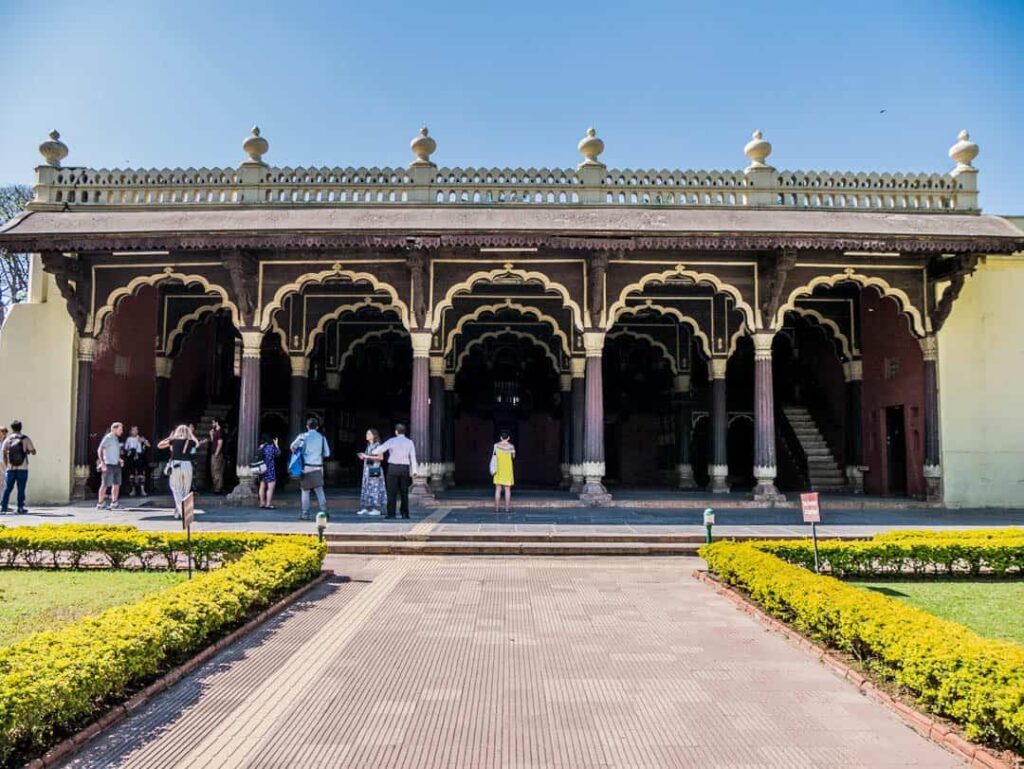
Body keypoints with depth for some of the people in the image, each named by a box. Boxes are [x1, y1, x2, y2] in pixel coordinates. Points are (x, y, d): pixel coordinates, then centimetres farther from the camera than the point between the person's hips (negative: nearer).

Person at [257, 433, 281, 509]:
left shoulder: (260, 448, 3)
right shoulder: (271, 447, -10)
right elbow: (278, 453, 4)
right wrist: (276, 444, 12)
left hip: (262, 470, 6)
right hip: (270, 469, -6)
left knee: (262, 487, 14)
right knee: (271, 487, -3)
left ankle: (262, 503, 20)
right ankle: (268, 504, -5)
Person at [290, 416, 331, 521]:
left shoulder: (303, 436, 1)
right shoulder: (322, 438, 6)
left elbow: (293, 446, -7)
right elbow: (327, 453, 7)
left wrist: (295, 452, 12)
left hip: (306, 466, -1)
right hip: (318, 467, 1)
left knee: (305, 491, 8)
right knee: (320, 490, 4)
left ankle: (305, 513, 8)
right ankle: (324, 511, -7)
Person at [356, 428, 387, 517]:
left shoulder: (377, 445, -7)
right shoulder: (368, 446, 15)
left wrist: (367, 456, -16)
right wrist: (363, 457, 2)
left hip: (374, 470, -8)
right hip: (367, 469, 8)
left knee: (375, 488, -7)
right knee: (366, 488, 6)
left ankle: (377, 509, -3)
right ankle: (366, 508, 9)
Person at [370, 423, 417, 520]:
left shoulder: (392, 441, -3)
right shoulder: (410, 442, 4)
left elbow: (380, 449, -3)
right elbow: (413, 457, -1)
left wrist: (371, 453, 17)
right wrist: (414, 471, -1)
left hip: (393, 467, -3)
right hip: (405, 468, 3)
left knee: (392, 492, 0)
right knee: (404, 492, 8)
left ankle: (391, 513, -3)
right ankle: (405, 514, 5)